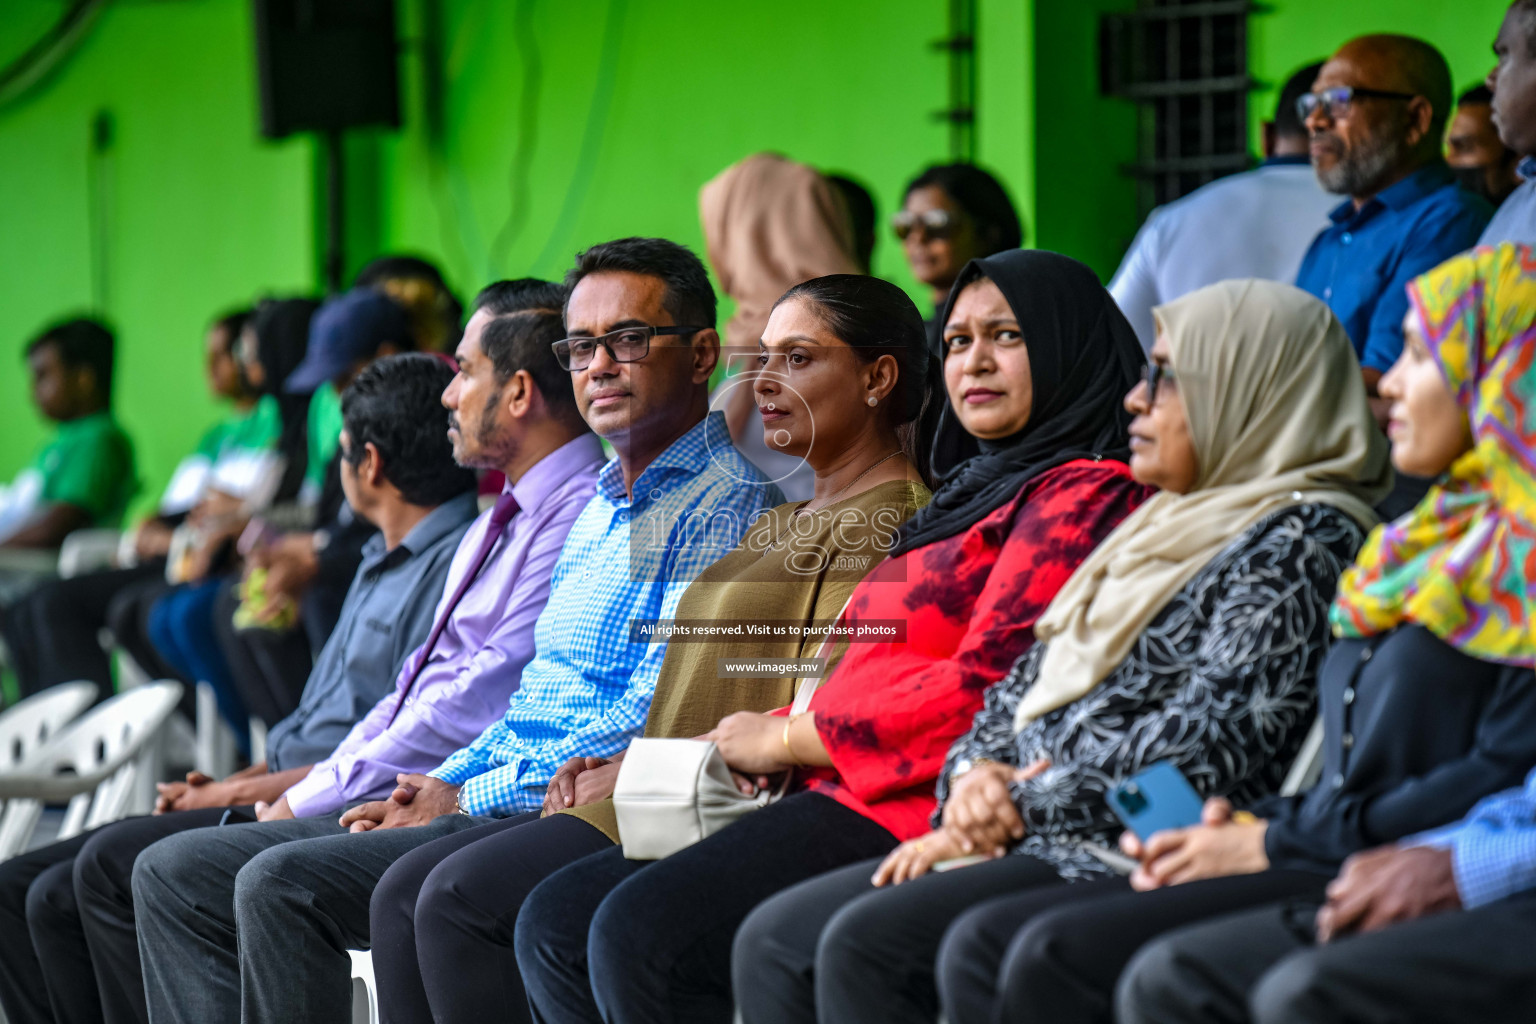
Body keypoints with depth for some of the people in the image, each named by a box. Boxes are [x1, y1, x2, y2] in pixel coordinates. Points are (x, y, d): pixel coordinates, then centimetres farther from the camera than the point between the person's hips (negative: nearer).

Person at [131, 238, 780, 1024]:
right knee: (173, 872, 2)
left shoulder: (723, 504, -10)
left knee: (282, 882, -27)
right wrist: (430, 788, 8)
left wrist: (468, 797, -13)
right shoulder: (601, 508, 23)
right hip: (477, 797, 10)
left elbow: (656, 717, -19)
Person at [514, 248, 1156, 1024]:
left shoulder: (1083, 495, -3)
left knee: (643, 929, -28)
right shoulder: (969, 496, 28)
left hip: (915, 807, -10)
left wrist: (788, 739, -4)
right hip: (844, 793, 10)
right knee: (556, 920, -3)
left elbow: (985, 686, -14)